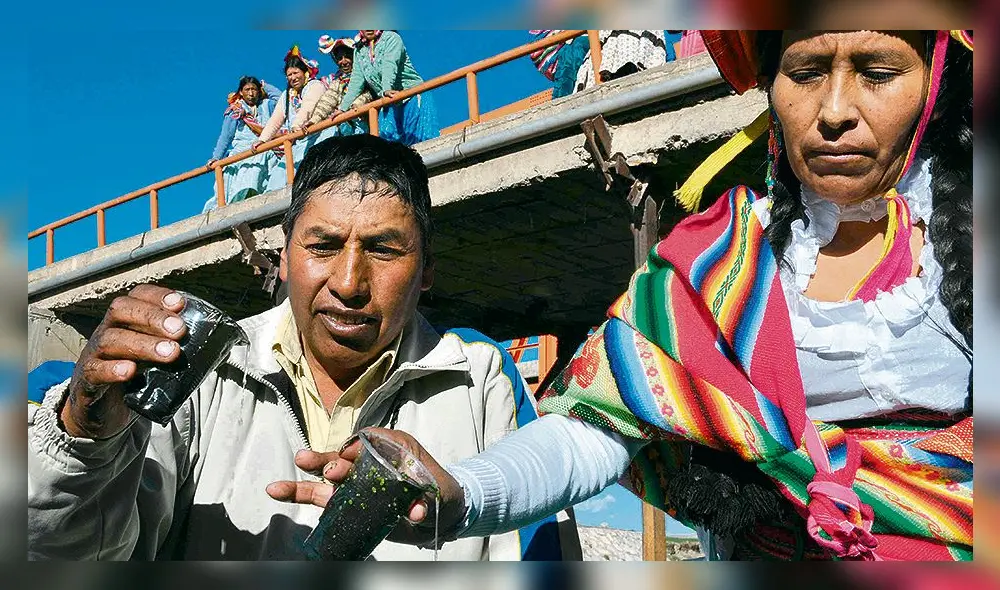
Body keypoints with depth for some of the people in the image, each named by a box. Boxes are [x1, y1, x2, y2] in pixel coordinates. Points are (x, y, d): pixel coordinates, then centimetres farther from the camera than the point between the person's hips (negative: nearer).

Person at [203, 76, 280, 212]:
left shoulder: (266, 105, 23)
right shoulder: (235, 110, 15)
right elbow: (225, 136, 10)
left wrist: (264, 86, 24)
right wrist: (216, 157, -1)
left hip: (264, 154, 2)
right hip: (241, 152, -2)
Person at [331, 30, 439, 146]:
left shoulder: (391, 38, -4)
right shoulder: (359, 51, 14)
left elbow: (389, 66, -21)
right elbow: (356, 82, 11)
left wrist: (386, 90, -38)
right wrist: (343, 107, 2)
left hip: (413, 97, -5)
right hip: (389, 103, 5)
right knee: (386, 134, -17)